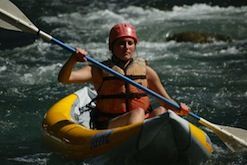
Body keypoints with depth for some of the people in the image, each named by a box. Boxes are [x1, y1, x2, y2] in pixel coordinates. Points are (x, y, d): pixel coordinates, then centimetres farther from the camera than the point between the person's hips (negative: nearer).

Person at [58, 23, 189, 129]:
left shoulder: (145, 71, 13)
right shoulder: (99, 71, 6)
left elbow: (167, 104, 17)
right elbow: (63, 79, -5)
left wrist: (178, 108, -5)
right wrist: (73, 60, -24)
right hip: (109, 127, -3)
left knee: (160, 111, -25)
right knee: (138, 112, -31)